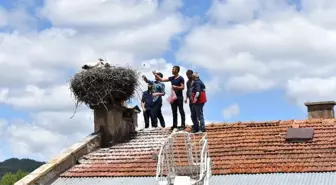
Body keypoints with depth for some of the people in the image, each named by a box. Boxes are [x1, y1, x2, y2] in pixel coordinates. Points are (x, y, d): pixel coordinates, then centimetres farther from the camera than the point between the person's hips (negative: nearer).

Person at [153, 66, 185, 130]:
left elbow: (182, 87, -9)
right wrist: (156, 75, 9)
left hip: (179, 97, -6)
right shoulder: (171, 78, 12)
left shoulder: (181, 78, -6)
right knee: (174, 111, 8)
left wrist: (175, 87, -21)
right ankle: (174, 125, 13)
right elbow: (162, 80, 14)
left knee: (181, 111, -4)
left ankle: (183, 125, -3)